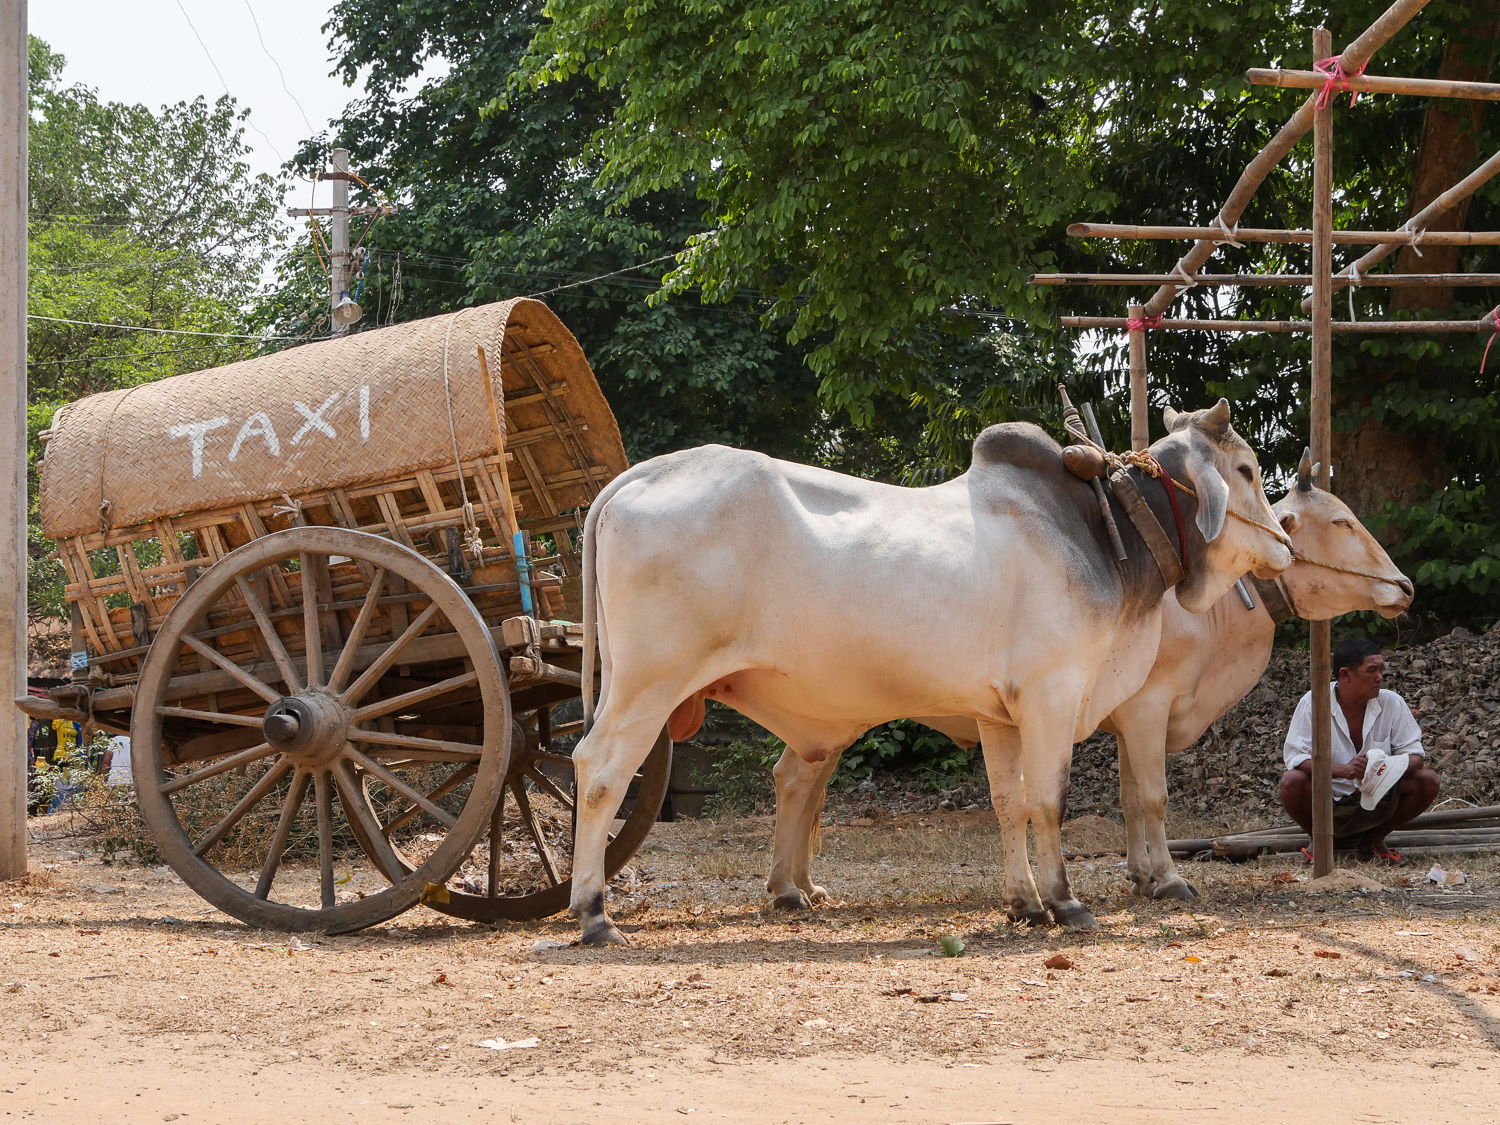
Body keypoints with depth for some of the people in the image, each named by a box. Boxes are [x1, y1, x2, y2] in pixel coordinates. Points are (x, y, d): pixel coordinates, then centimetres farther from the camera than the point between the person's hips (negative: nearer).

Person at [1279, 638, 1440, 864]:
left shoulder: (1392, 703, -5)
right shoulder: (1313, 703, -13)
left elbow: (1414, 753, -5)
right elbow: (1295, 757, -19)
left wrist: (1393, 768, -30)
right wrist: (1342, 770, -35)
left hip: (1376, 801, 3)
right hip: (1327, 801, -3)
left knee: (1427, 781, -19)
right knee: (1292, 781, -32)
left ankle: (1374, 839, 4)